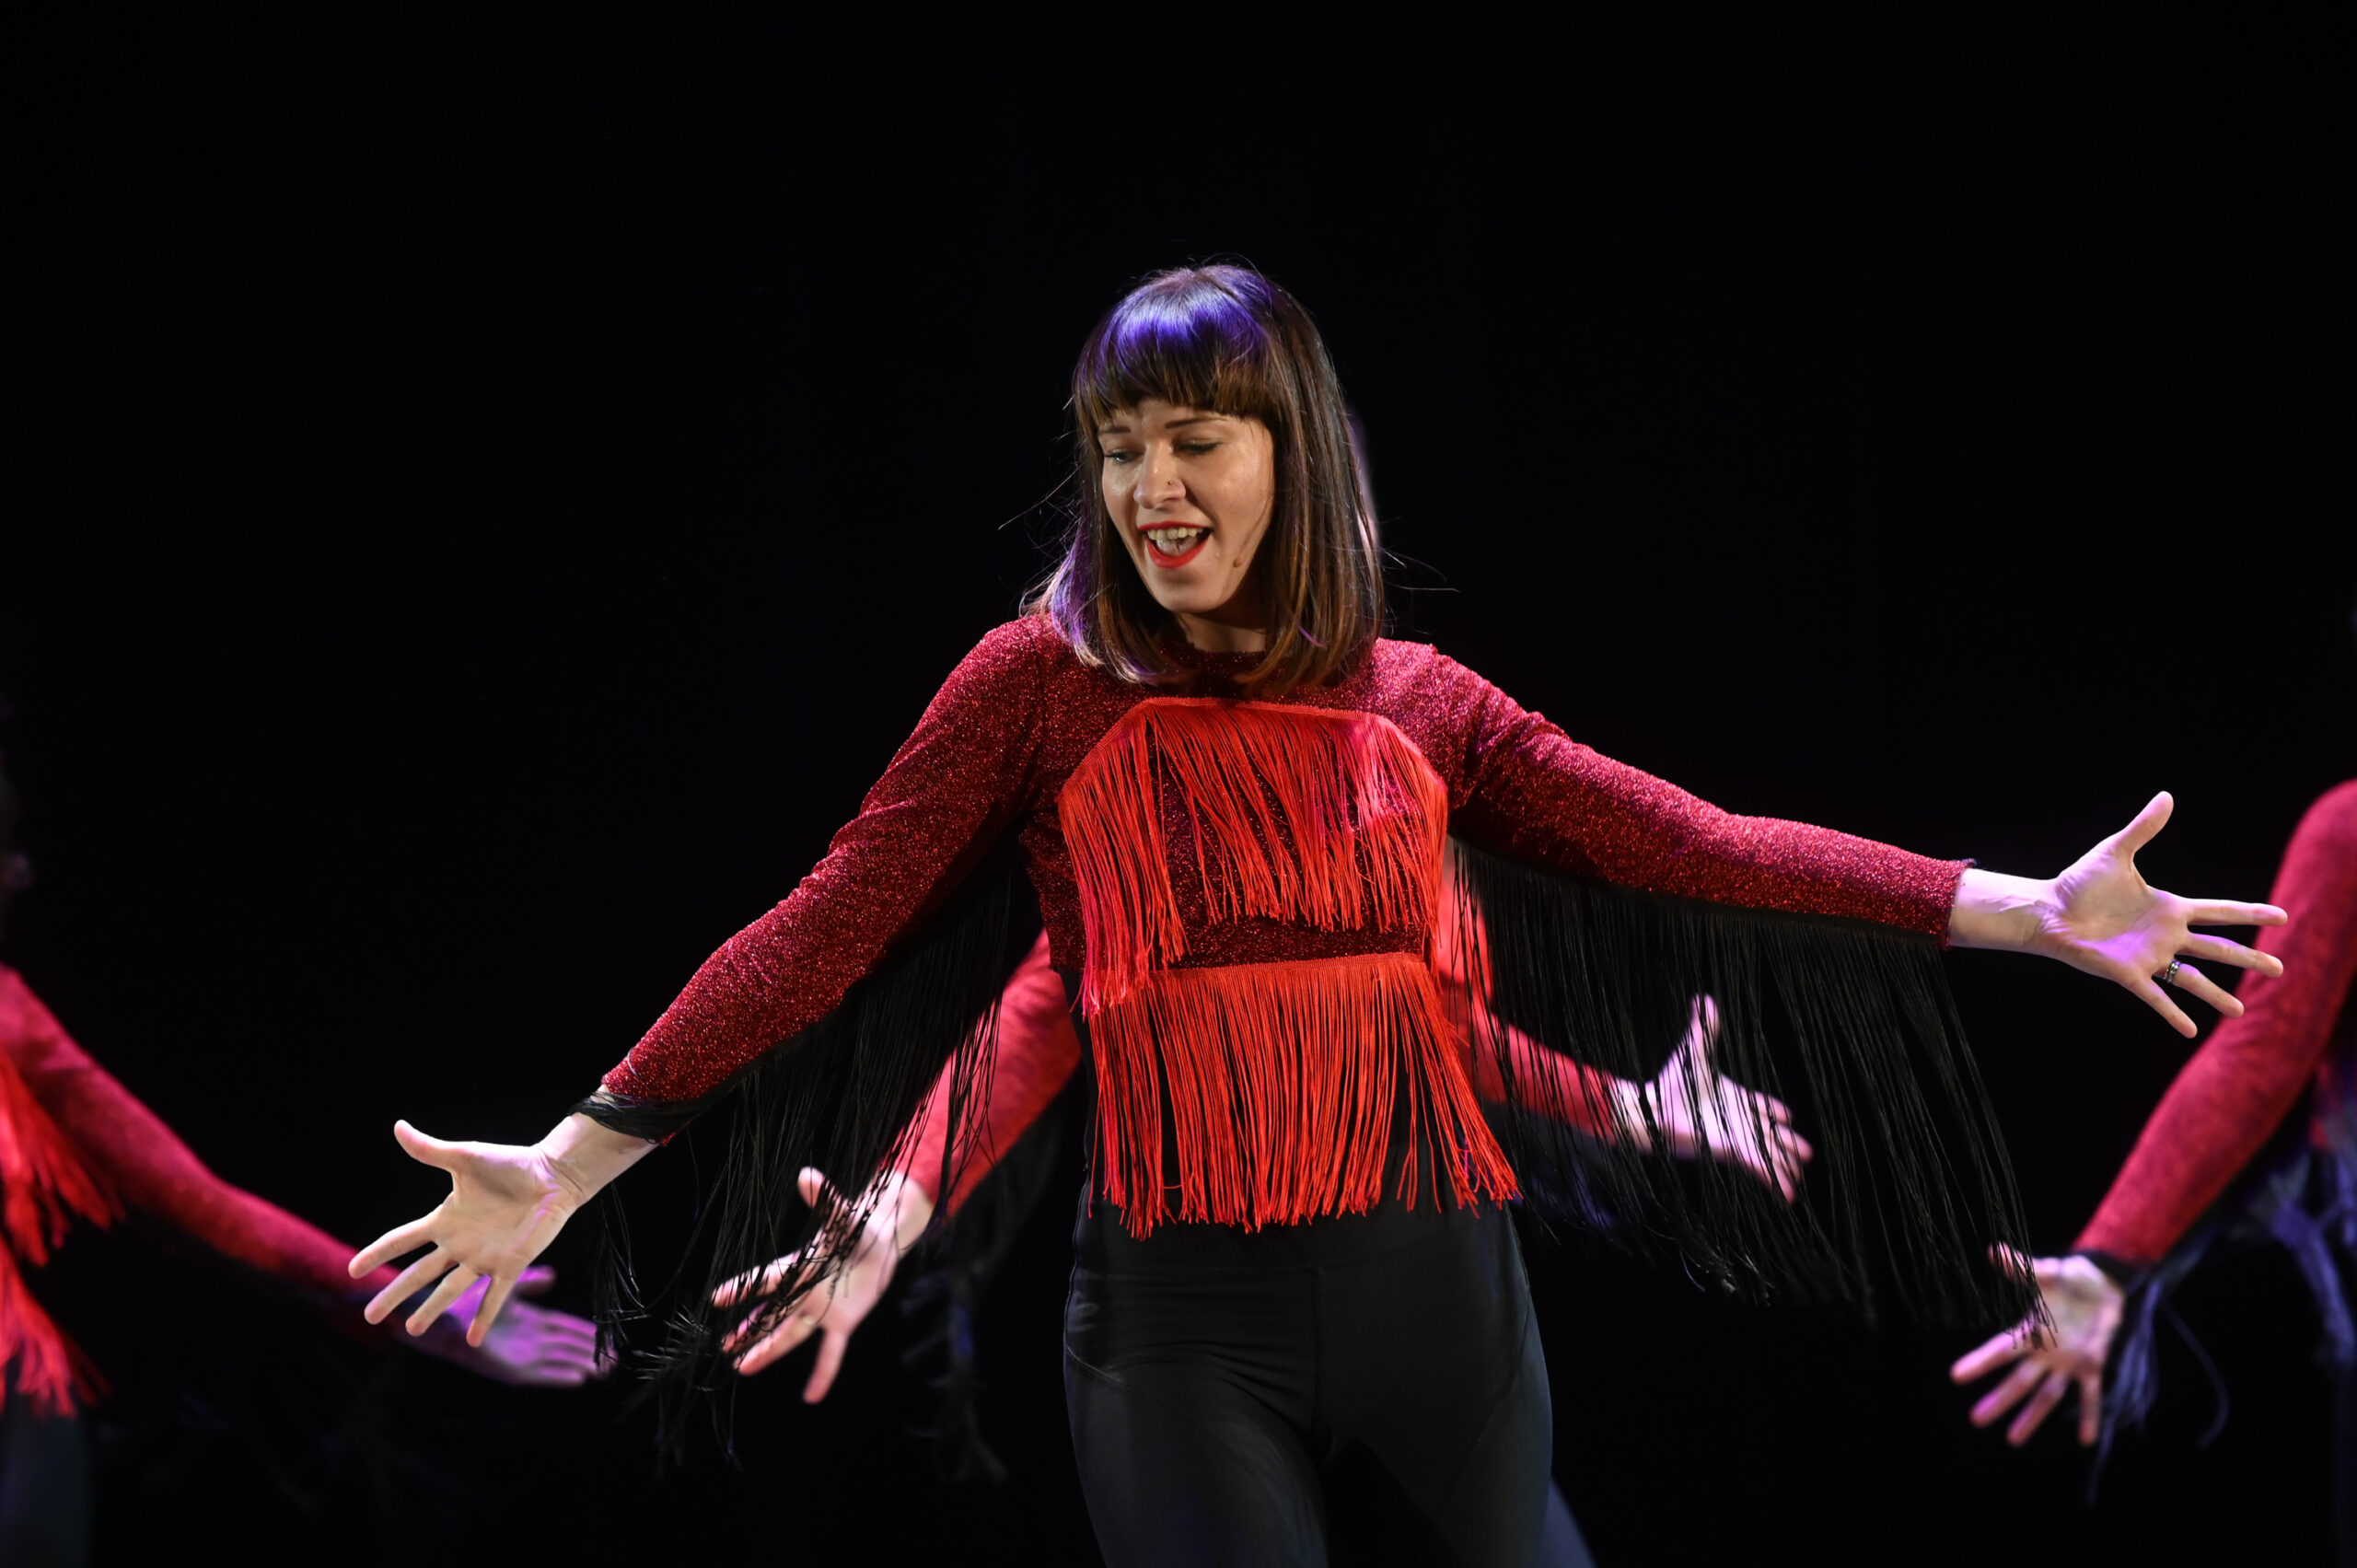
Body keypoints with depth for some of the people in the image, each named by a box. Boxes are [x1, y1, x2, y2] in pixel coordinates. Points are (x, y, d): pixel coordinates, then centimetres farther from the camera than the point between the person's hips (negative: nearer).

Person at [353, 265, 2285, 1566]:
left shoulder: (1415, 706, 8)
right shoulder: (1045, 686, 0)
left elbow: (1699, 853, 3)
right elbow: (823, 938, -2)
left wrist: (2030, 909, -5)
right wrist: (577, 1158, -8)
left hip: (1439, 1292, 3)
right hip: (1187, 1314, -3)